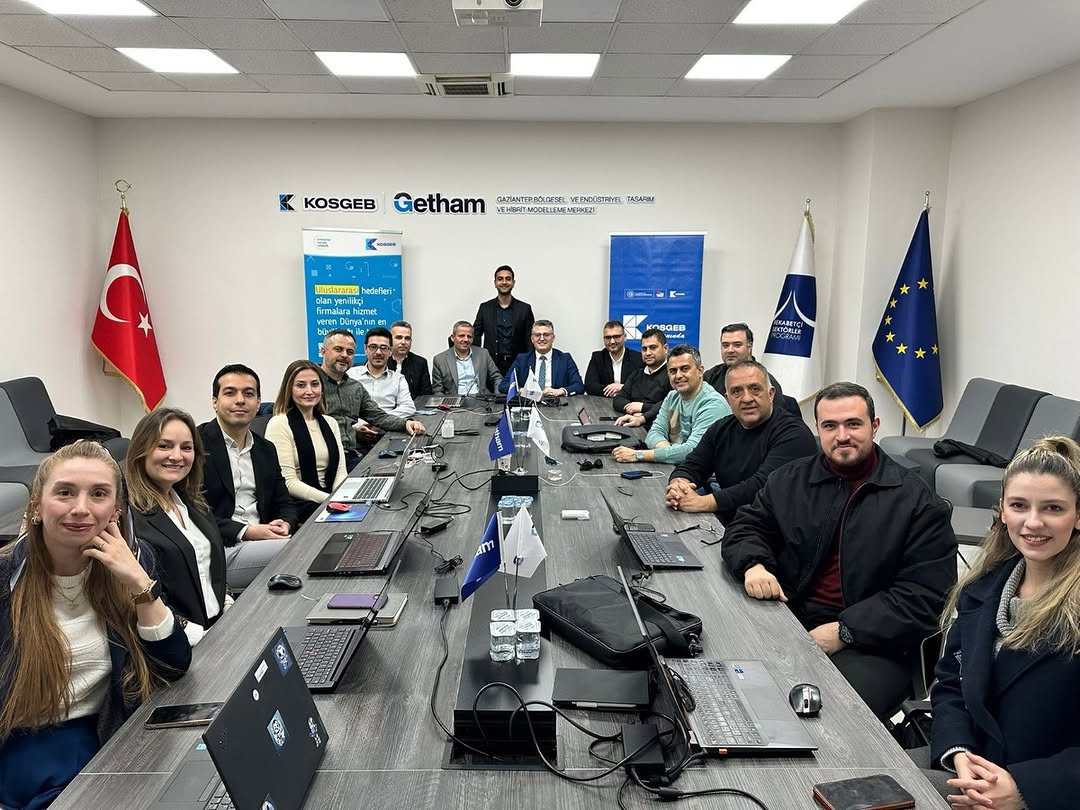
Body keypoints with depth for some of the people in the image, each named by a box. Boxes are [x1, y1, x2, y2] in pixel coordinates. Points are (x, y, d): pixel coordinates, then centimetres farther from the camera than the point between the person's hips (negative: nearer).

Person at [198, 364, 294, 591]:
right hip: (220, 551, -6)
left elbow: (284, 504, 19)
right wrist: (246, 531, -17)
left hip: (262, 543, 6)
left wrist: (284, 524, -5)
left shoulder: (266, 450, 18)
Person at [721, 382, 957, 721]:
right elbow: (746, 527, 19)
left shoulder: (918, 501, 0)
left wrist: (844, 631, -15)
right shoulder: (791, 479, 14)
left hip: (869, 644, -3)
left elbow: (924, 596, -5)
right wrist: (753, 564, -6)